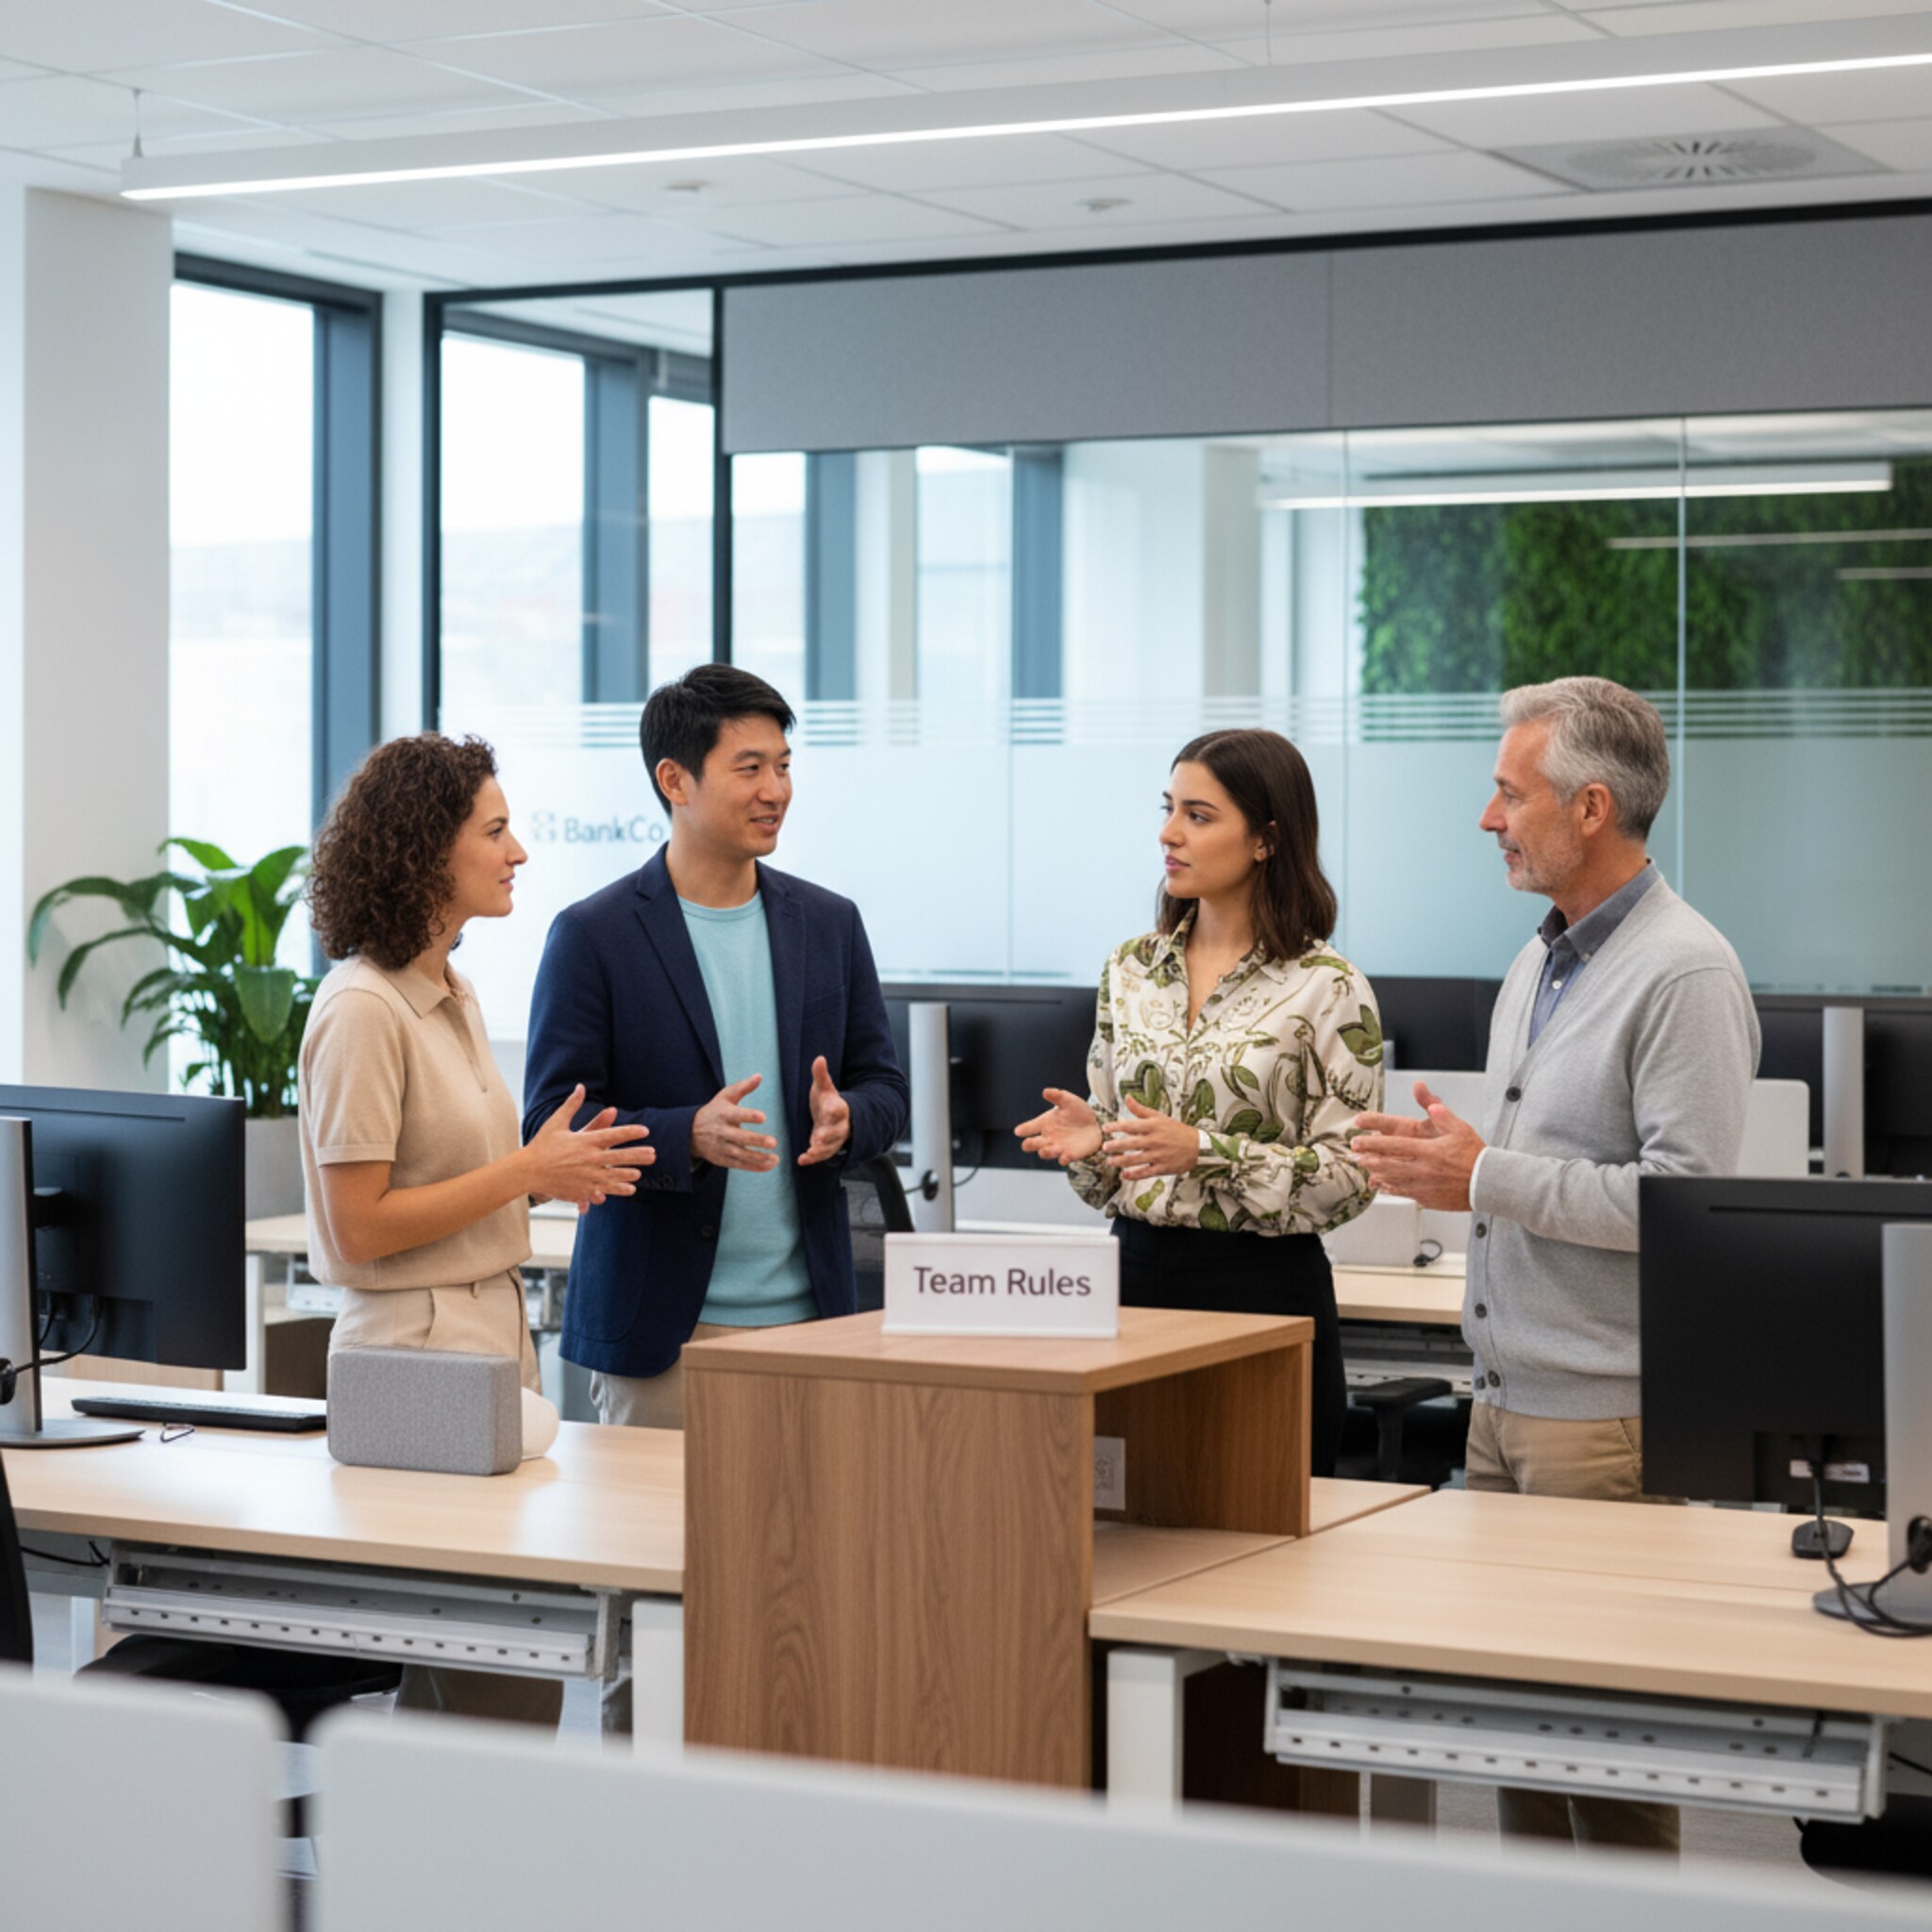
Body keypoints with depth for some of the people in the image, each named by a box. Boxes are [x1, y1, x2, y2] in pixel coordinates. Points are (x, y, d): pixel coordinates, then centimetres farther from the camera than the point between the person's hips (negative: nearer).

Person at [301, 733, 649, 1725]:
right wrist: (526, 1174, -13)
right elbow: (359, 1228, -16)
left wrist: (555, 1169, 5)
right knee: (507, 1690, -9)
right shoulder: (364, 1010, -14)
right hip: (416, 1349, -9)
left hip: (491, 1332, 9)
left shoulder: (451, 994, 15)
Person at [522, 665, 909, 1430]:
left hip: (809, 1314, 4)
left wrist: (842, 1118, -10)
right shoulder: (593, 935, -3)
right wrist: (689, 1136, -22)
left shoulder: (829, 923, 11)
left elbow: (884, 1087, 14)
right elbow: (550, 1124, -6)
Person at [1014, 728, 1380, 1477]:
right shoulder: (1130, 971, 10)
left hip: (1264, 1290, -4)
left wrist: (1208, 1153, -21)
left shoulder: (1328, 989, -6)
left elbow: (1348, 1178, -11)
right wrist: (1089, 1139, -7)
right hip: (1137, 1276, 4)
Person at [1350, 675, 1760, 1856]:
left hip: (1604, 1414, -9)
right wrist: (1446, 1158, 6)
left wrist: (1489, 1178, -19)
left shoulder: (1683, 973, -14)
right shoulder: (1540, 964, 15)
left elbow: (1686, 1195, -22)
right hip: (1506, 1394, 9)